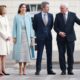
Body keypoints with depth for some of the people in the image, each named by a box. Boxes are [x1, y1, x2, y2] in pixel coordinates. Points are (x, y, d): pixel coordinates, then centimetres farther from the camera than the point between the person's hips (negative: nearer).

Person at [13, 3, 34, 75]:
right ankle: (20, 68, 5)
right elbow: (14, 27, 4)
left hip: (27, 36, 1)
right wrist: (14, 37, -3)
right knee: (20, 52, -3)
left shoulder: (28, 16, 7)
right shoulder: (16, 17, 4)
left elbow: (30, 26, 6)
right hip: (19, 36, -1)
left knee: (26, 51, 0)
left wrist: (31, 36, 0)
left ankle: (24, 68, 9)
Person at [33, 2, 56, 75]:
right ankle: (38, 70, 4)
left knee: (49, 53, 5)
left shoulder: (50, 15, 6)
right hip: (40, 37, -3)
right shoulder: (37, 16, -2)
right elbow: (34, 26, 8)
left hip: (48, 36, 3)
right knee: (39, 54, -1)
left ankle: (50, 70, 10)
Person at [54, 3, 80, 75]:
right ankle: (63, 70, 8)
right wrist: (59, 32, -15)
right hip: (61, 38, 0)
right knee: (61, 54, 0)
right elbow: (55, 27, 2)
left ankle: (70, 70, 12)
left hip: (70, 37, 0)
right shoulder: (58, 15, 4)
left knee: (70, 54, 1)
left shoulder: (73, 15, 3)